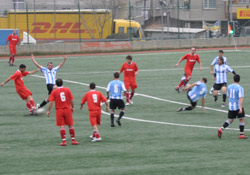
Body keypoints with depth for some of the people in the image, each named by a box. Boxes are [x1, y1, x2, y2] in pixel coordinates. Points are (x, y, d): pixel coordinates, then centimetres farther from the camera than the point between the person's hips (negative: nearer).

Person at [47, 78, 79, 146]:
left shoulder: (54, 91, -5)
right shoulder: (67, 89, -1)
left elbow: (51, 102, -8)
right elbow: (71, 100, 0)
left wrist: (48, 111, -1)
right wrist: (72, 107, 14)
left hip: (59, 110, -1)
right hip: (67, 109, 1)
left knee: (62, 126, 0)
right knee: (70, 125, 10)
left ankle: (64, 141, -4)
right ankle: (73, 140, 14)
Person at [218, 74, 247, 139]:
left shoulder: (229, 87, 6)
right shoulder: (240, 88, -14)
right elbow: (241, 98, -22)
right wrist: (240, 108, -26)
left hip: (231, 106, 6)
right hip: (238, 107, -6)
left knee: (230, 120, 13)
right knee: (242, 119, 9)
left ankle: (221, 129, -8)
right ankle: (241, 134, 10)